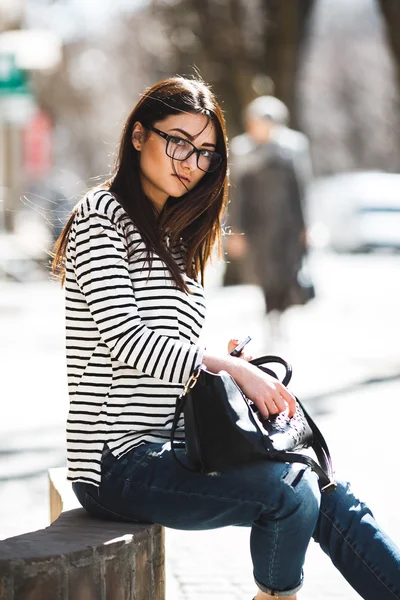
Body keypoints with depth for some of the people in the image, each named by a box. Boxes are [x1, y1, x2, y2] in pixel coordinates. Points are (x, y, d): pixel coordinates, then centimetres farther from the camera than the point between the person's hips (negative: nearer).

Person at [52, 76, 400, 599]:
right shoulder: (101, 217, -6)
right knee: (290, 492, -23)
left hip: (171, 446, 8)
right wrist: (232, 368, -16)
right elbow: (126, 339, -17)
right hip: (118, 462, -8)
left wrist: (233, 364, 0)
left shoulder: (173, 237, 20)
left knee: (326, 492, -7)